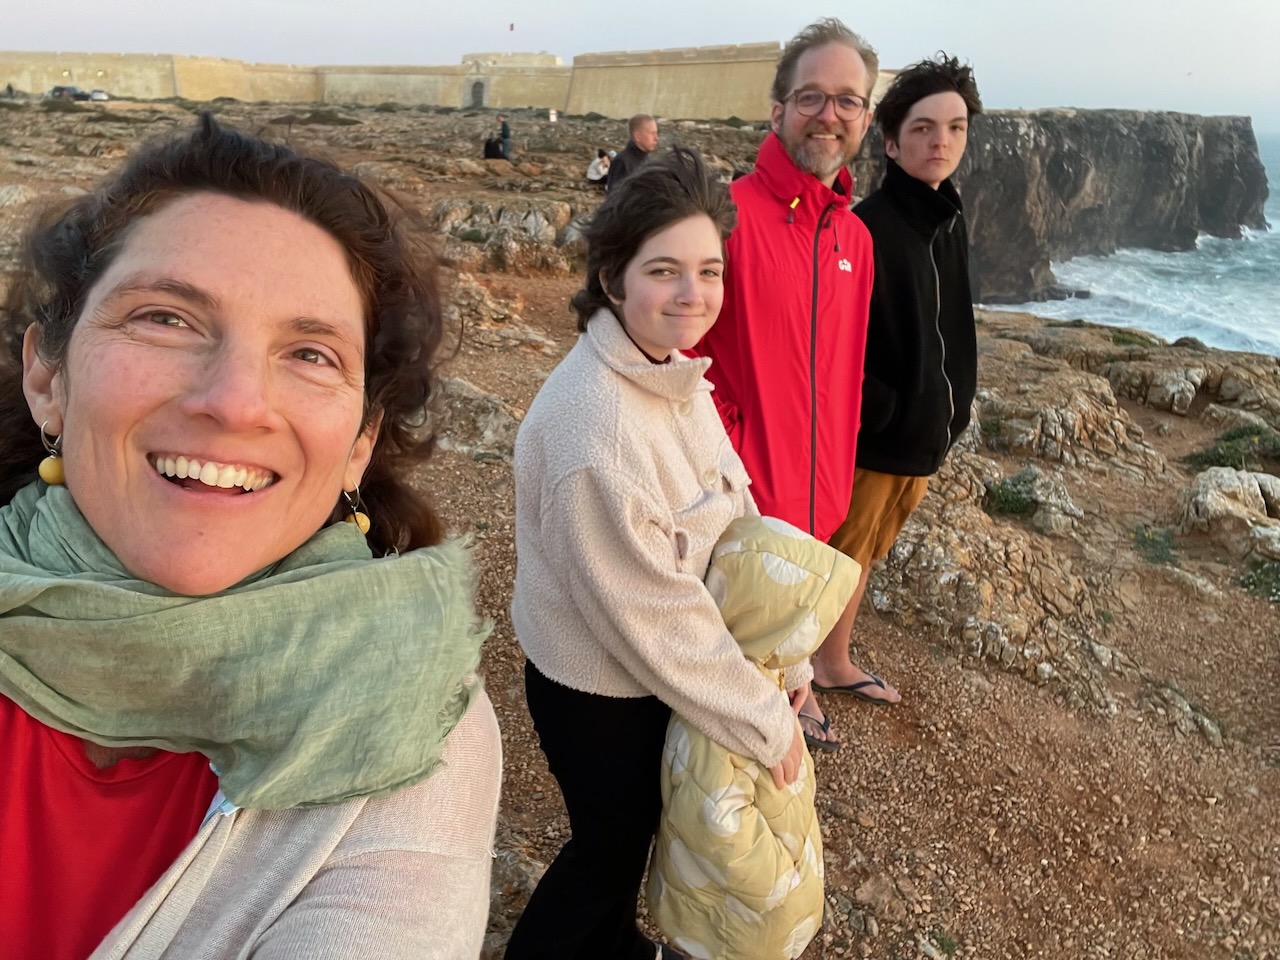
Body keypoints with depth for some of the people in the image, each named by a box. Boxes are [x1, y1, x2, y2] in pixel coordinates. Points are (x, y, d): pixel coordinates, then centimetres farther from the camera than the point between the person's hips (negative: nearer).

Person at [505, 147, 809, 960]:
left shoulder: (675, 374, -5)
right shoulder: (594, 423, -33)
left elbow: (735, 518, -1)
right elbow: (652, 610, -28)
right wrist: (765, 721, -18)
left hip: (653, 669, 8)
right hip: (599, 690, -8)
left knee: (635, 824, 28)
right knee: (611, 841, 17)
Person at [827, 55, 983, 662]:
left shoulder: (949, 222, 8)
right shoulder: (867, 228, -18)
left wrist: (949, 406, 12)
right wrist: (877, 411, -18)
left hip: (925, 434, 8)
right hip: (871, 439, -8)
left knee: (865, 557, 21)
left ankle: (834, 659, 38)